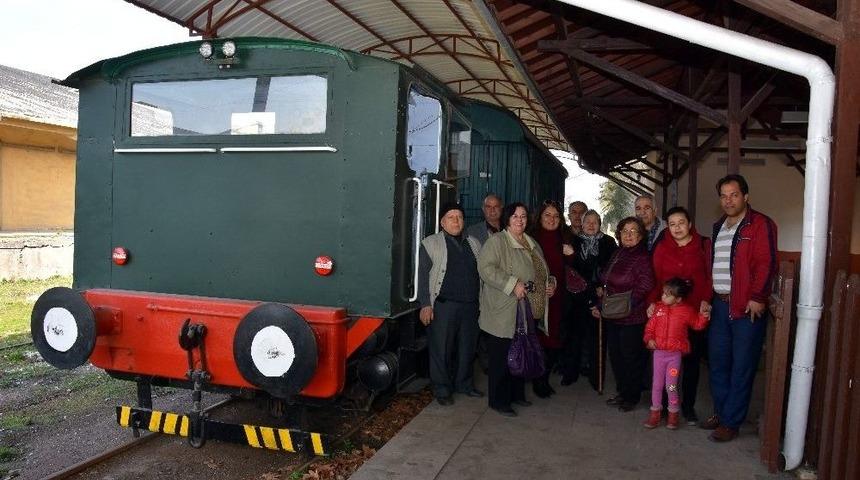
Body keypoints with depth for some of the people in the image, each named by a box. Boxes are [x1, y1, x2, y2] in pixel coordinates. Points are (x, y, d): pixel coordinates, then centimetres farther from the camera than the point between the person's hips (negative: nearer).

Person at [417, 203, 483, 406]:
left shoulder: (474, 244, 15)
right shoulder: (431, 243, 0)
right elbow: (422, 275, -4)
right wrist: (425, 304, -11)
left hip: (470, 306, 5)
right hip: (443, 306, -5)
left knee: (468, 347, 13)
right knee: (441, 349, 1)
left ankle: (464, 383, 30)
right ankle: (442, 389, 15)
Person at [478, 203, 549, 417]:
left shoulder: (532, 244, 16)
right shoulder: (496, 241, -10)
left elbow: (541, 271, 30)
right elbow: (486, 268, -22)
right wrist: (512, 284, -24)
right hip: (503, 312, -7)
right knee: (501, 357, 0)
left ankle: (517, 394, 32)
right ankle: (499, 401, 13)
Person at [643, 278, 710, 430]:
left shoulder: (686, 311, -5)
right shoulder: (658, 308, 0)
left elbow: (697, 325, 9)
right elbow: (650, 327, 4)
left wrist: (703, 316, -9)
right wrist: (649, 339, -12)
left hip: (675, 354, -2)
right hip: (659, 353, 2)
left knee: (671, 386, 2)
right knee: (657, 384, 10)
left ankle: (673, 413, 21)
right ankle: (655, 412, 22)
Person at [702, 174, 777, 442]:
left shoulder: (760, 224, -6)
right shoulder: (718, 227, 17)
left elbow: (766, 264, -15)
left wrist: (757, 298, -20)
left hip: (747, 307, -7)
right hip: (720, 305, 7)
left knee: (741, 368, 2)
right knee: (717, 363, 14)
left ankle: (731, 423, 10)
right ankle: (720, 412, 28)